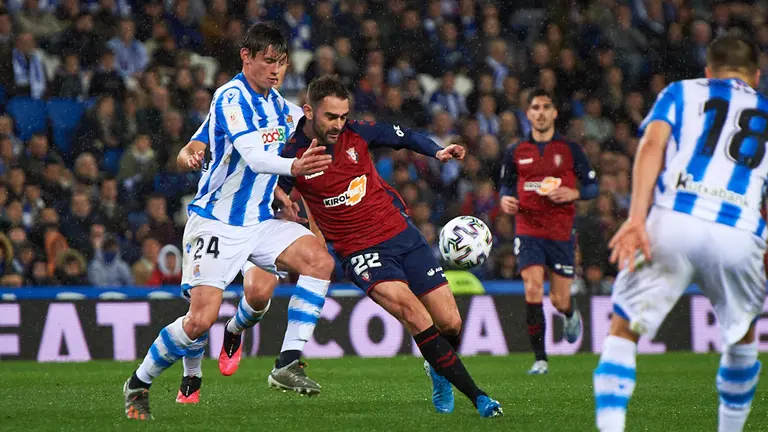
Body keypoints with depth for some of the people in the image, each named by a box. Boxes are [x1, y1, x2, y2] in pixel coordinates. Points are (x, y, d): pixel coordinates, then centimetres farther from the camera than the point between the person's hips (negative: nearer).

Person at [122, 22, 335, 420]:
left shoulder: (277, 105, 10)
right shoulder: (231, 97, -16)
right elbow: (253, 157, -31)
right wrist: (293, 167, -47)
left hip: (259, 222, 8)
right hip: (215, 222, -8)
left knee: (319, 260, -15)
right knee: (201, 318, -15)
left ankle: (288, 364, -11)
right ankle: (138, 384, 7)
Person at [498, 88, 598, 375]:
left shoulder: (570, 150, 2)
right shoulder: (516, 153, 7)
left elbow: (592, 187, 5)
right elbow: (507, 185, 19)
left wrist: (572, 193, -15)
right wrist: (505, 199, -3)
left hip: (561, 233, 0)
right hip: (528, 231, 0)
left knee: (559, 300, 2)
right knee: (533, 291, -17)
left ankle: (570, 315, 42)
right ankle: (540, 359, -10)